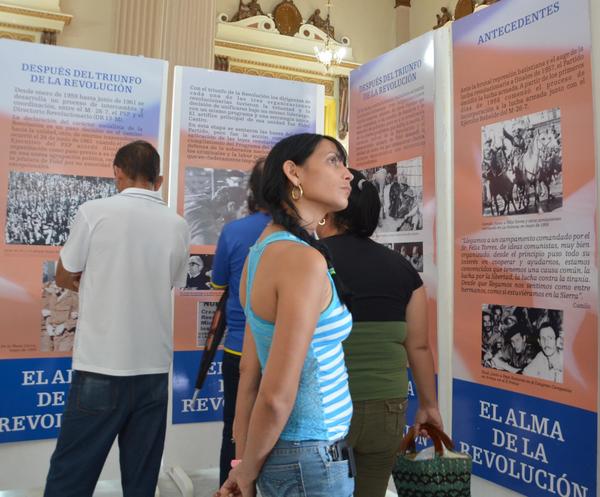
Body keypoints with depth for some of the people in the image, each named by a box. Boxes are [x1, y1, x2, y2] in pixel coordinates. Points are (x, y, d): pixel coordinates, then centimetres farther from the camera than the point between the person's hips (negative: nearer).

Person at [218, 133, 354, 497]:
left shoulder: (264, 250, 3)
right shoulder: (304, 259, -23)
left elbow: (250, 371, 4)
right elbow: (276, 395, -26)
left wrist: (244, 466, 8)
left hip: (284, 453, 8)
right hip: (311, 459, -8)